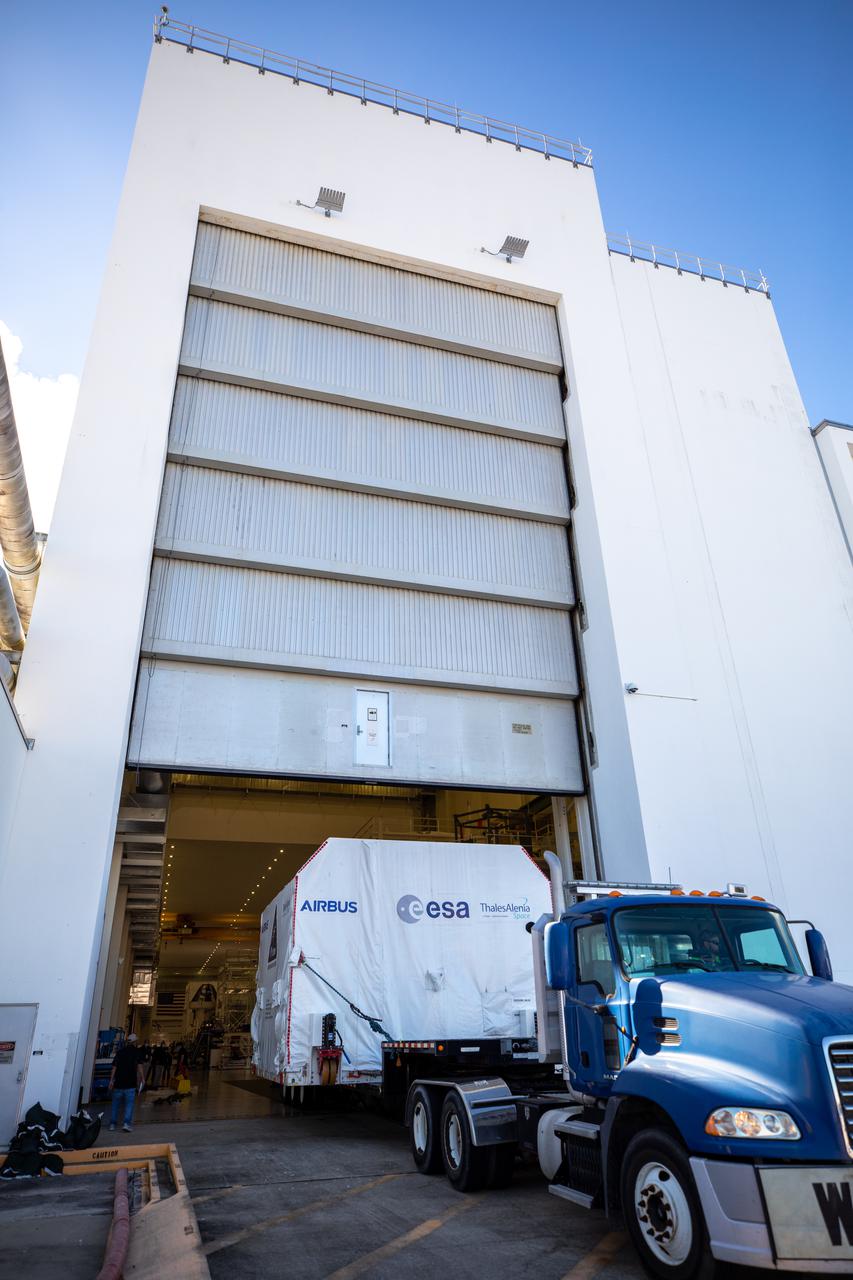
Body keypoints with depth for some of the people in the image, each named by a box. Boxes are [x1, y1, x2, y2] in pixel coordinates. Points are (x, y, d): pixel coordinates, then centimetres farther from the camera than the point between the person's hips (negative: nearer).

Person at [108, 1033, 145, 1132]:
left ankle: (112, 1123, 18)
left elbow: (114, 1067, 3)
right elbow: (139, 1065, -6)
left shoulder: (120, 1051, 8)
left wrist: (111, 1080, 6)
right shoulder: (136, 1051, 1)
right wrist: (142, 1078, -3)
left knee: (116, 1104, 15)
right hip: (130, 1083, -3)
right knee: (129, 1104, -1)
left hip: (119, 1082, 3)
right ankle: (127, 1123, -14)